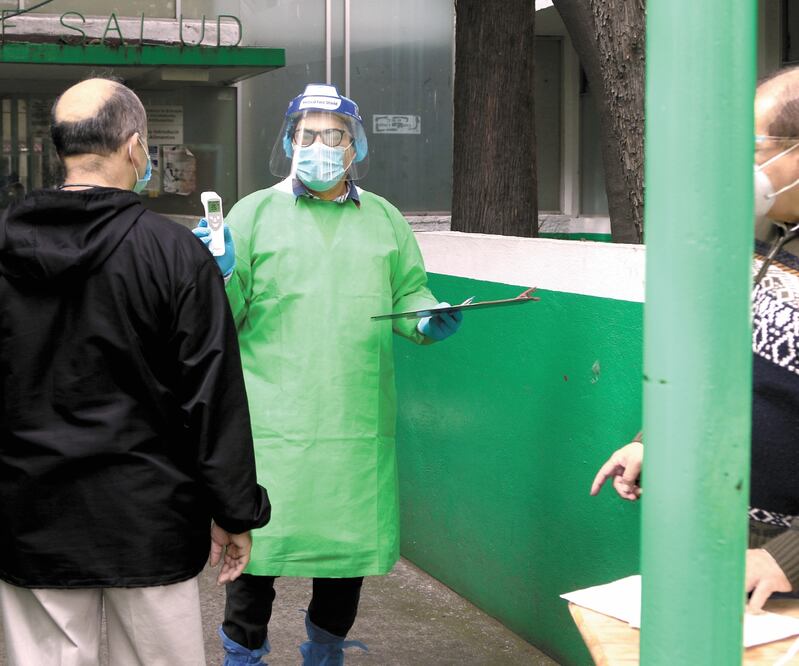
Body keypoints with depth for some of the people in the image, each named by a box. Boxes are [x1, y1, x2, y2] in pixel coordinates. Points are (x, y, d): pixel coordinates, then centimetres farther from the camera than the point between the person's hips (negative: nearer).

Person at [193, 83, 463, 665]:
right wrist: (219, 275, -18)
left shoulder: (384, 219, 13)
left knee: (350, 534, 12)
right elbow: (226, 315, 2)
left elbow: (407, 293, 17)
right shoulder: (255, 213, 4)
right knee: (260, 537, -1)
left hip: (358, 420, 3)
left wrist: (428, 320, -3)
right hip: (272, 417, -3)